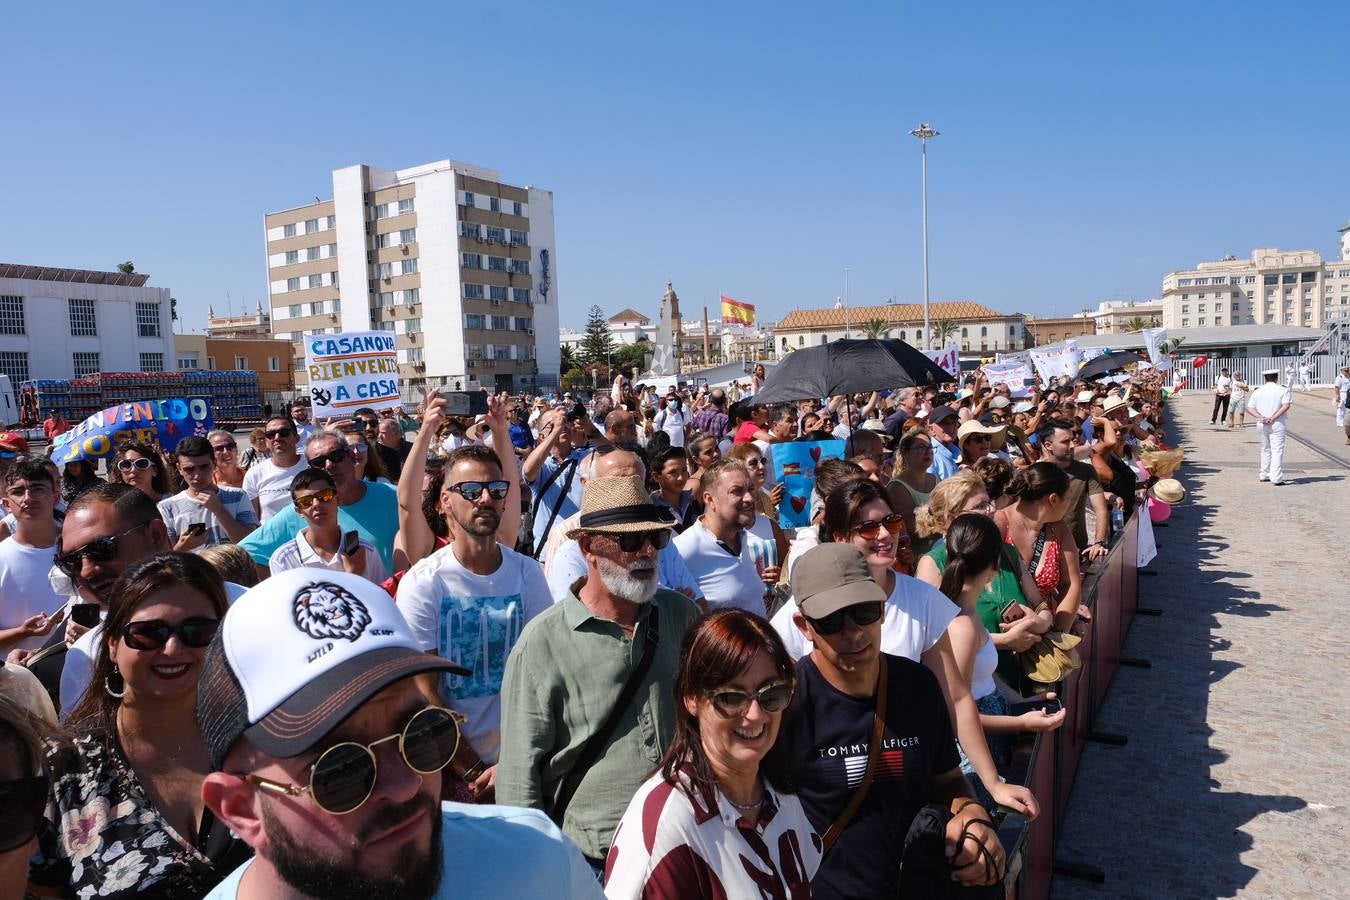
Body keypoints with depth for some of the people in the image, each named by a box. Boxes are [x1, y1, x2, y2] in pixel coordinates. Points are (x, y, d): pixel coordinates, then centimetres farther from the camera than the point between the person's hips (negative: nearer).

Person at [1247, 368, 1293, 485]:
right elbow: (1286, 405, -15)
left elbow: (1250, 408, 0)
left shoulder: (1257, 391, 8)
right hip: (1277, 424, -4)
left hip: (1261, 424, 4)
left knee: (1265, 449, 17)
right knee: (1277, 450, -4)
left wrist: (1260, 417, -10)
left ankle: (1264, 475, 23)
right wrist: (1273, 418, -16)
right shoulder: (1283, 390, -2)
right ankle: (1276, 477, -11)